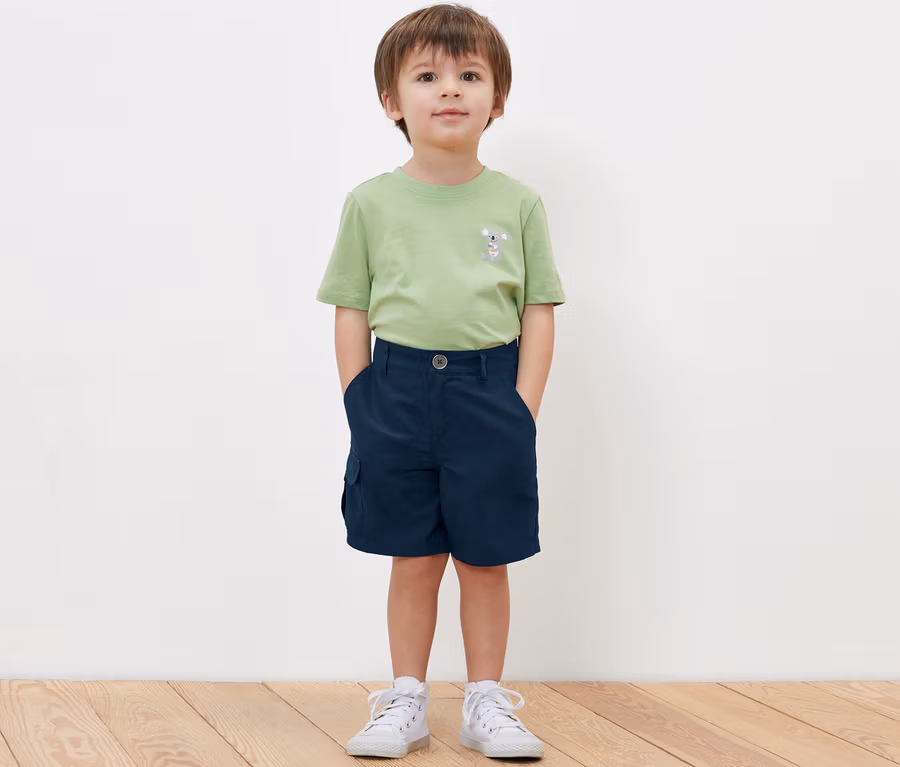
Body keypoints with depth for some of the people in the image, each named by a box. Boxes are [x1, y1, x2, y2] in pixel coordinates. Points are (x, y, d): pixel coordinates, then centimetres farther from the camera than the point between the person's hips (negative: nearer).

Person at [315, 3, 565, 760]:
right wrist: (361, 406, -1)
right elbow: (352, 313, 5)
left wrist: (524, 408, -4)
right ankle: (407, 703, 19)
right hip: (396, 391, 0)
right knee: (413, 561, 8)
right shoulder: (372, 203, 3)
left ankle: (486, 704, 20)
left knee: (485, 560, 7)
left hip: (489, 394, 0)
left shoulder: (518, 204, 3)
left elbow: (538, 313, 4)